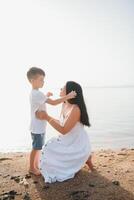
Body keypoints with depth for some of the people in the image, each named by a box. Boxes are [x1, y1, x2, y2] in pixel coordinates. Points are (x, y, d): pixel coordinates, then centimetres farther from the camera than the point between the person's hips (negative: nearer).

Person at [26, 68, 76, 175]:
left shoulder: (34, 93, 10)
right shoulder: (37, 94, -24)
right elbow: (53, 102, -30)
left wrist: (46, 96, 17)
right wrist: (67, 96, -30)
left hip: (39, 126, 10)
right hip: (38, 127, -10)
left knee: (39, 147, 20)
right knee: (36, 148, 4)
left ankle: (37, 165, 33)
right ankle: (32, 168, 20)